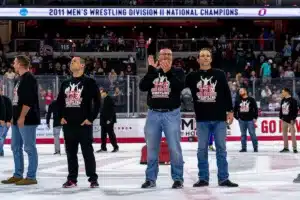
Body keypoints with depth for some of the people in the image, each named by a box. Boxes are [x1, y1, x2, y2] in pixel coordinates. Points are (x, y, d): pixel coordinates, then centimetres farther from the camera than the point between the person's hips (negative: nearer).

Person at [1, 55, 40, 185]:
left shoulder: (29, 79, -13)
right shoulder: (21, 79, 18)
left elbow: (28, 101, -21)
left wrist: (22, 117, -22)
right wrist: (14, 117, 20)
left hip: (27, 120, -10)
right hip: (18, 120, 10)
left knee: (29, 148, -5)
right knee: (16, 148, 13)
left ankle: (31, 177, -2)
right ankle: (18, 175, 20)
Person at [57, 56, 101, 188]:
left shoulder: (89, 82, -2)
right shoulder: (65, 84, 14)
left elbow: (97, 101, -6)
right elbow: (59, 101, 19)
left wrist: (91, 118, -11)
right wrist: (61, 117, 7)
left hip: (84, 124, -5)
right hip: (68, 124, 5)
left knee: (87, 152, -4)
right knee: (70, 152, 8)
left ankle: (93, 179, 2)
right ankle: (72, 179, 15)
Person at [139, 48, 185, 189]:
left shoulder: (177, 71, 5)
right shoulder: (152, 72, 12)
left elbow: (180, 86, -14)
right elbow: (143, 87, -5)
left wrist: (168, 72, -22)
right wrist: (152, 69, -12)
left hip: (171, 114, -3)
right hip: (153, 114, 3)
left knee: (174, 148, -5)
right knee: (151, 148, 6)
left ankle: (178, 178, 3)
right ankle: (151, 178, 14)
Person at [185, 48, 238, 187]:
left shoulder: (219, 74, 5)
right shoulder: (192, 76, 6)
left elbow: (227, 93, 6)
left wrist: (230, 111, 2)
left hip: (219, 117, 0)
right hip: (202, 119, 1)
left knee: (221, 148, 2)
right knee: (202, 149, 4)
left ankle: (223, 178, 6)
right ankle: (203, 178, 11)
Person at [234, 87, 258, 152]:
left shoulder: (251, 100, 0)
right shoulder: (238, 101, 9)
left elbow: (255, 109, 0)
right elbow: (235, 109, 16)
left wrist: (255, 118, -3)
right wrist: (236, 117, 7)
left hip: (250, 120, -3)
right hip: (242, 120, 3)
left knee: (252, 134, -3)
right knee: (243, 134, 6)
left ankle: (255, 147, 4)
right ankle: (243, 148, 11)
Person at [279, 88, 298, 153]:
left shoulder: (293, 100, -12)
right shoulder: (283, 100, 9)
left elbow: (295, 110, -14)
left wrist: (293, 119, -16)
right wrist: (281, 117, 8)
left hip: (290, 120, -7)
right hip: (284, 120, 7)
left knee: (293, 134, -7)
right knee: (284, 134, 11)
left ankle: (294, 148, -2)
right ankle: (286, 147, 19)